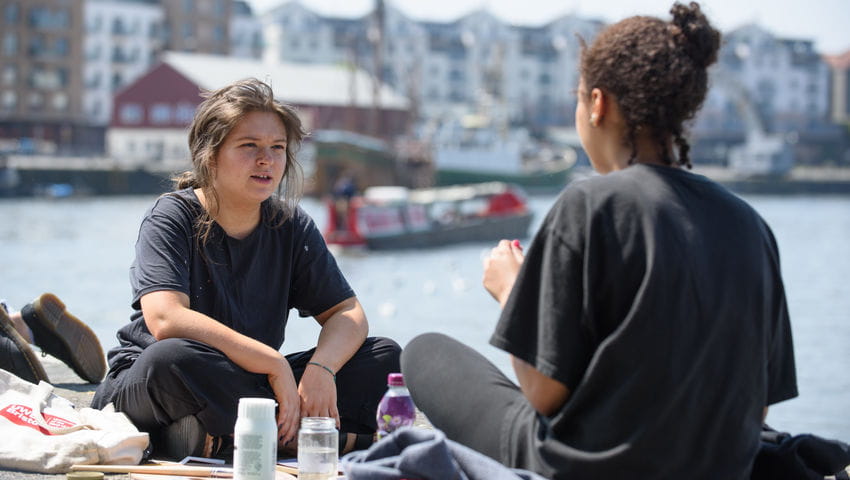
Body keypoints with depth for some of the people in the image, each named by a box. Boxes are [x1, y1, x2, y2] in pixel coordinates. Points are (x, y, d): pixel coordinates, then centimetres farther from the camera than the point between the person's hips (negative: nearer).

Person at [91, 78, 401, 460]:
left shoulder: (291, 226, 3)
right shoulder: (173, 217, -12)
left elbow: (347, 314, 1)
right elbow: (166, 320, -28)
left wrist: (321, 367, -23)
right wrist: (275, 364, -31)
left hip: (248, 383, 5)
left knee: (384, 356, -7)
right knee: (173, 357, -40)